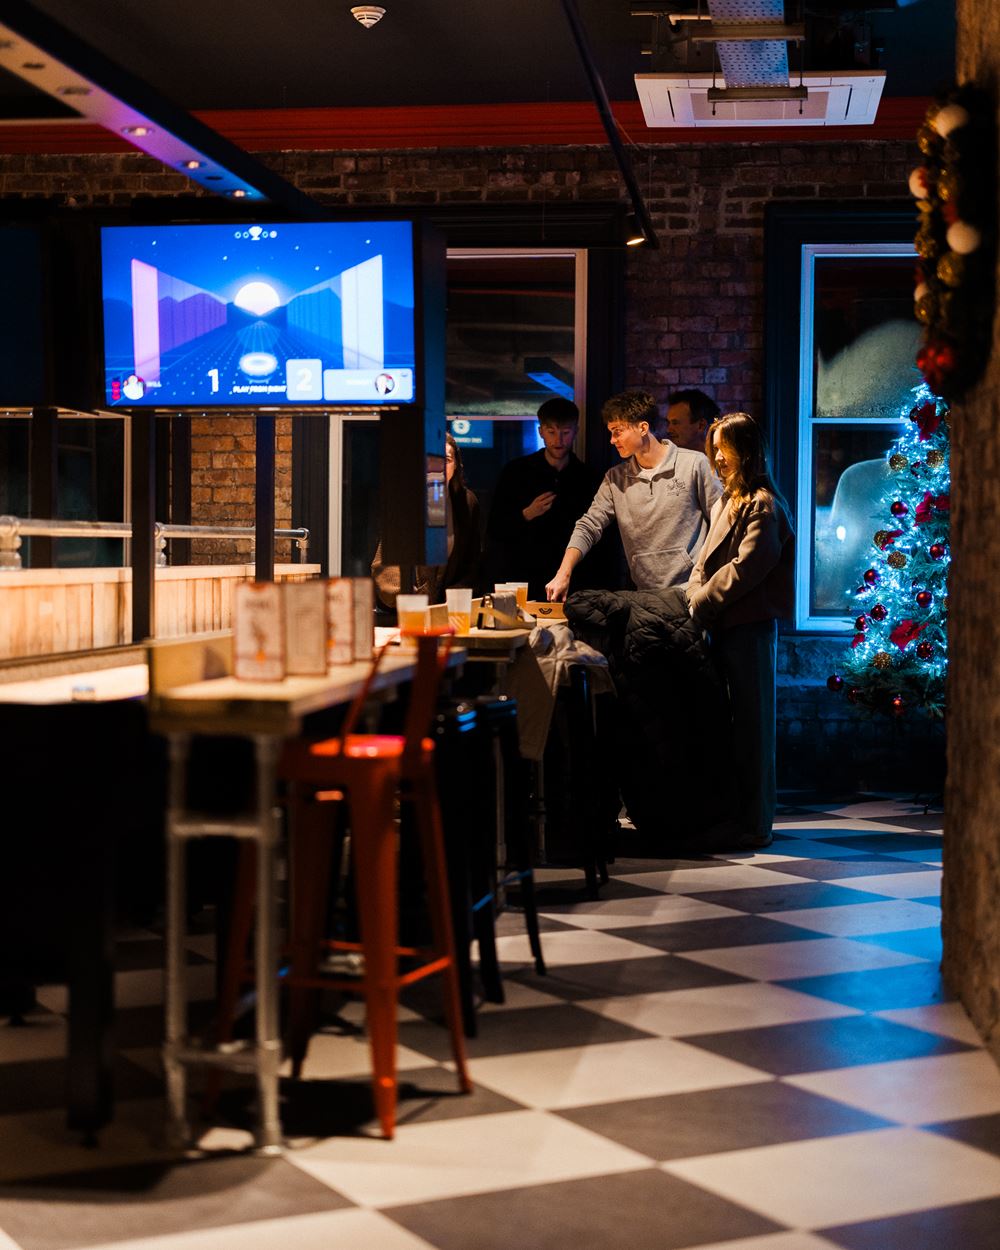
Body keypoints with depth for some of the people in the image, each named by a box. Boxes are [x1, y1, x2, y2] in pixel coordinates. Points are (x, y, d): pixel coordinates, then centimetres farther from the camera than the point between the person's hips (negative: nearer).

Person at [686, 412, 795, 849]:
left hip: (750, 625, -9)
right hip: (721, 625, 9)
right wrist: (694, 597, 1)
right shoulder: (726, 502, 19)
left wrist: (701, 602, -11)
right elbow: (706, 561, 19)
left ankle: (755, 823, 0)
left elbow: (746, 568, -17)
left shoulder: (763, 504, -9)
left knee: (751, 722, -4)